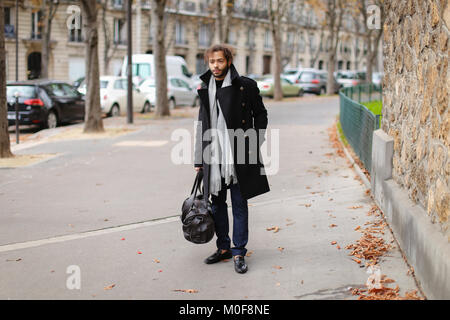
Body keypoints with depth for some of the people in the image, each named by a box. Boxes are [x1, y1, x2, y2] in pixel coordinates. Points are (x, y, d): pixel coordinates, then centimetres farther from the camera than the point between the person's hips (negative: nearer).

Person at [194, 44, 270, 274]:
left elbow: (261, 114, 5)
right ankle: (223, 248, 25)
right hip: (213, 156, 5)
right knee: (217, 203, 11)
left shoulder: (245, 86, -3)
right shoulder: (205, 89, 11)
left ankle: (239, 253, 8)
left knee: (239, 205, 1)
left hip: (238, 155, -4)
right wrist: (198, 159, 14)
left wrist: (255, 142, -6)